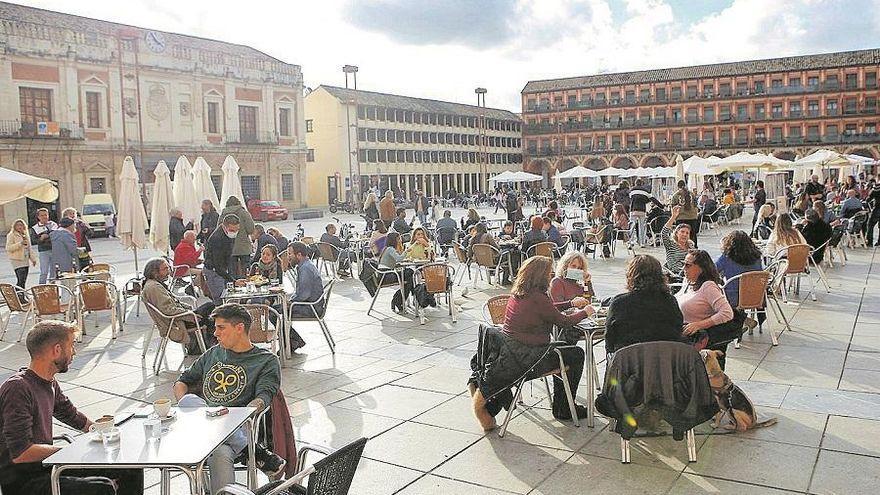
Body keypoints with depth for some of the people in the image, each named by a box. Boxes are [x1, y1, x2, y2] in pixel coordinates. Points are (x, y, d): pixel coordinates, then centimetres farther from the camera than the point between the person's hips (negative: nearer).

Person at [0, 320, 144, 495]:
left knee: (131, 470, 5)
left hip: (46, 463, 9)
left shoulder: (50, 383, 8)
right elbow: (20, 453, -26)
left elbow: (71, 415, 26)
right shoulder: (17, 388, -21)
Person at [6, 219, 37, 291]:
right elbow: (8, 248, -12)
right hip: (17, 261, -7)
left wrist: (33, 259, 19)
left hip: (26, 261, 7)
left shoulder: (26, 236, 18)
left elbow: (29, 249, 24)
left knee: (22, 281, 7)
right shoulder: (11, 235, -2)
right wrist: (20, 244, -21)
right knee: (21, 281, -15)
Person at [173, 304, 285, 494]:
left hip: (236, 427, -4)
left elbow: (263, 398, -6)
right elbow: (181, 382, 29)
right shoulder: (213, 353, 28)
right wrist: (186, 404, 4)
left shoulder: (267, 361, 10)